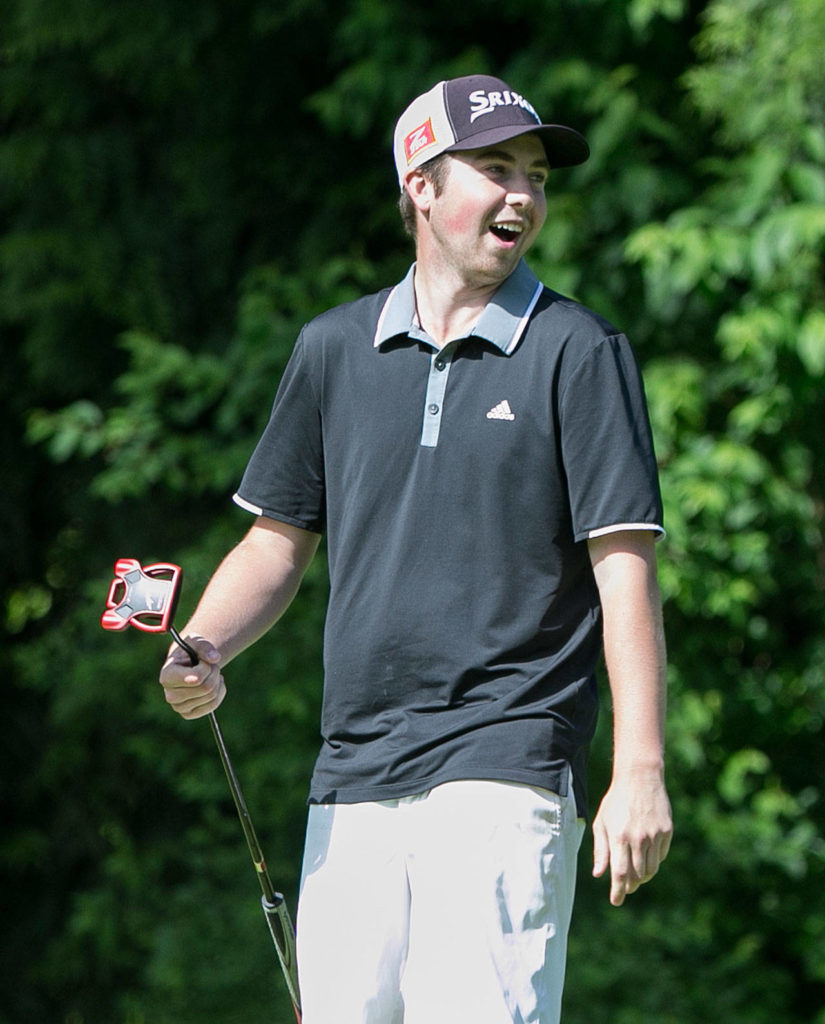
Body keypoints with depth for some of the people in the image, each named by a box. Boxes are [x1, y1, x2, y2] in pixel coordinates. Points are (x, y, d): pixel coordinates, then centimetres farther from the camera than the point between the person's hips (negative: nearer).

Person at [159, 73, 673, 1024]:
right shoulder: (333, 348, 12)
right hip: (351, 779, 4)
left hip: (504, 774, -4)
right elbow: (279, 540, 19)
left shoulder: (578, 351, 0)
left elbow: (624, 566, -4)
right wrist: (203, 649, -2)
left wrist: (640, 773, -12)